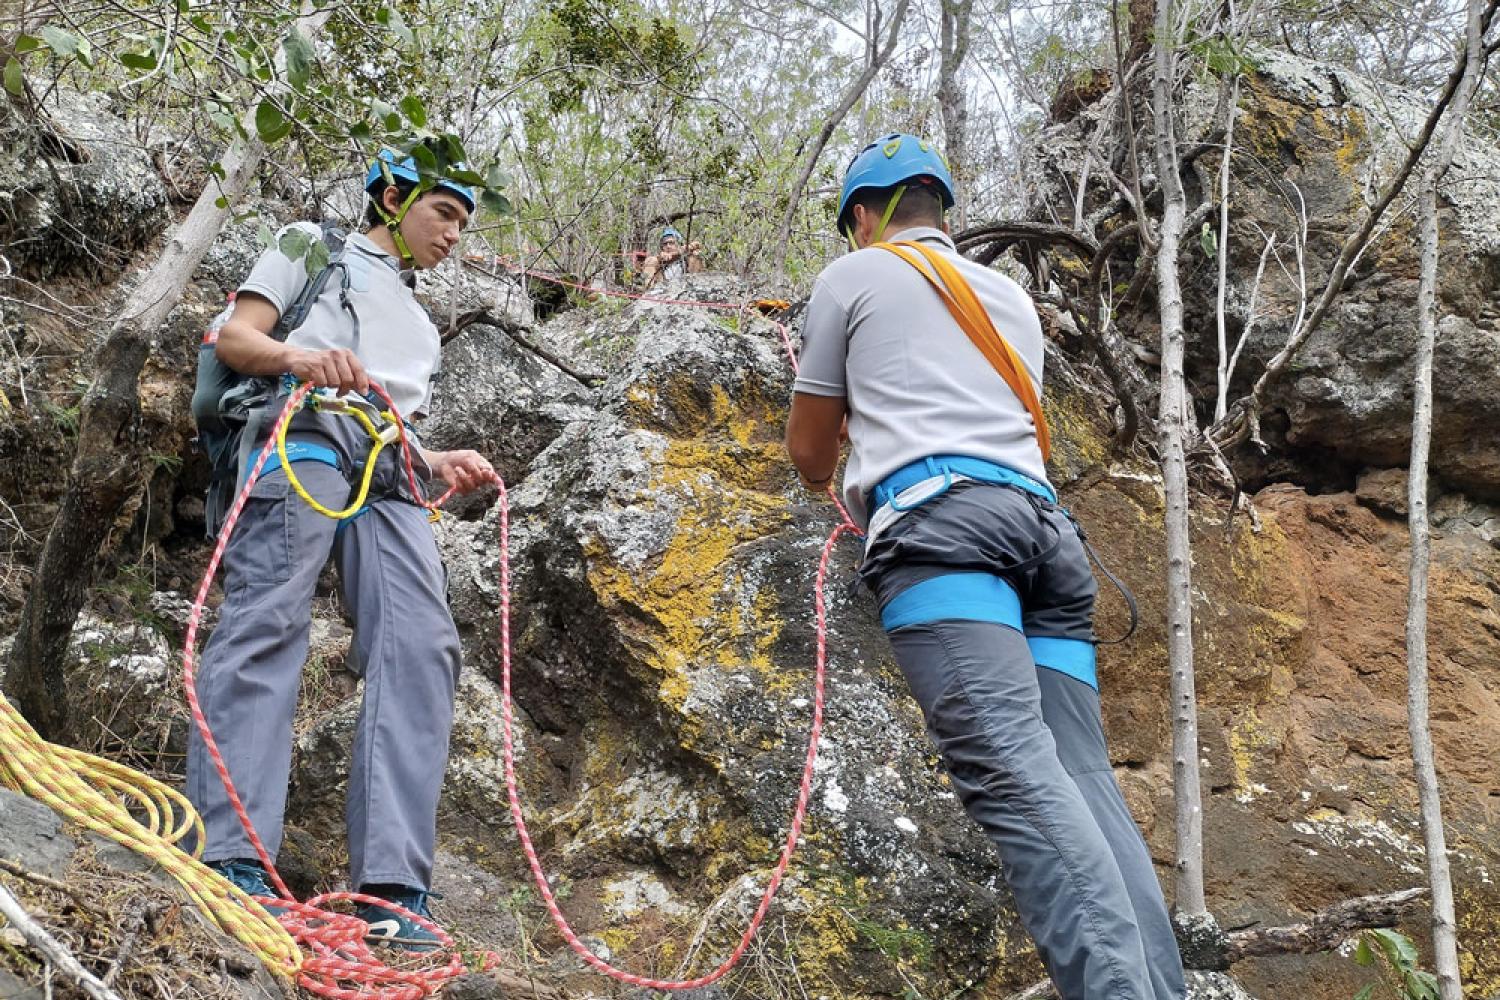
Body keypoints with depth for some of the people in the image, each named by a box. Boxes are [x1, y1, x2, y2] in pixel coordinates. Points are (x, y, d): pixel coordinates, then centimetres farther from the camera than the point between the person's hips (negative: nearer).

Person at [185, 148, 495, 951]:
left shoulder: (416, 321, 39)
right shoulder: (315, 249, 22)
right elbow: (234, 338, 8)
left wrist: (441, 464, 12)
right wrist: (297, 355, -14)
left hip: (388, 475, 6)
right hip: (303, 437, -5)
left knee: (420, 647, -15)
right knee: (266, 621, -22)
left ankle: (391, 885, -23)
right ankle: (231, 856, -30)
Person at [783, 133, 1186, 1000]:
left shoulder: (854, 276, 19)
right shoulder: (1013, 298, 33)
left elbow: (809, 451, 25)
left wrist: (829, 485, 49)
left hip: (938, 515, -6)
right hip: (1045, 521, 6)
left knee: (1010, 766, -22)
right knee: (1083, 776, -4)